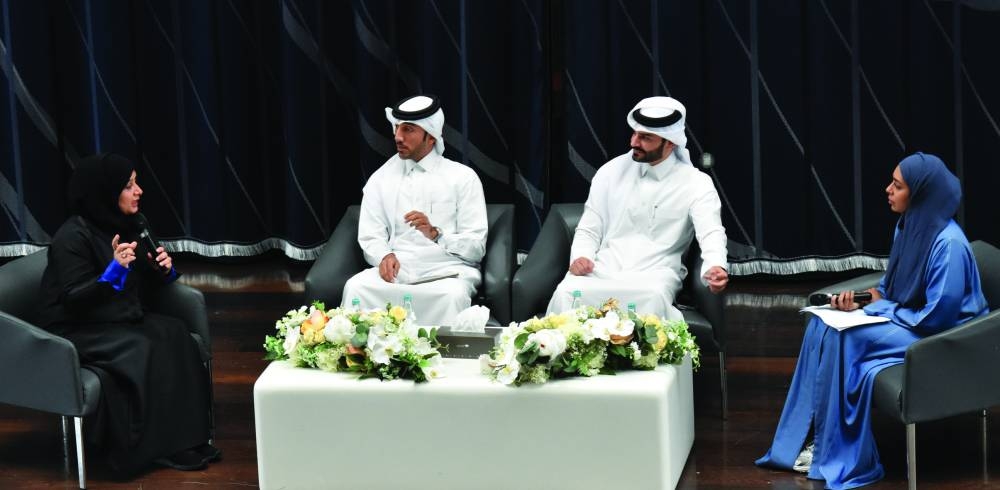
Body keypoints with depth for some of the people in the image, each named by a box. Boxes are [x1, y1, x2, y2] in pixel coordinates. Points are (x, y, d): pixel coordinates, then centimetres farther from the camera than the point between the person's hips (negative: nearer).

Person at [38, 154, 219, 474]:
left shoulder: (123, 227, 6)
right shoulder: (72, 237, -17)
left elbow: (139, 289, 16)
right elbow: (73, 301, -22)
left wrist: (162, 271, -6)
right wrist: (113, 270, -32)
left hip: (119, 320, 7)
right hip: (76, 332, -7)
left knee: (173, 334, -19)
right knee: (142, 349, -30)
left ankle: (183, 440, -19)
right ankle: (154, 448, -21)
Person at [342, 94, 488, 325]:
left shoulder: (462, 177, 6)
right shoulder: (381, 179, 15)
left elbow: (476, 247, 0)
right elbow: (370, 237, 7)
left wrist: (435, 234, -17)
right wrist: (385, 256, -15)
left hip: (447, 271, -2)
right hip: (397, 269, 2)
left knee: (452, 295, -37)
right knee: (356, 287, -29)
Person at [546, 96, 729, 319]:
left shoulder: (695, 183, 1)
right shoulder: (612, 171, 11)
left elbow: (711, 233, -15)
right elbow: (588, 229, 15)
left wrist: (714, 268, -38)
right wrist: (580, 257, -10)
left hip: (654, 276, -2)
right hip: (604, 271, 2)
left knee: (653, 297, -38)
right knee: (567, 292, -31)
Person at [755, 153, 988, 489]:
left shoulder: (948, 244, -23)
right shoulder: (908, 225, 5)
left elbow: (936, 317, -24)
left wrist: (881, 308, -11)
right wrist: (860, 306, -4)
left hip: (935, 337, -9)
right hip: (903, 319, 9)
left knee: (843, 339, -24)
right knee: (822, 326, -9)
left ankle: (836, 453, -13)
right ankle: (814, 435, -9)